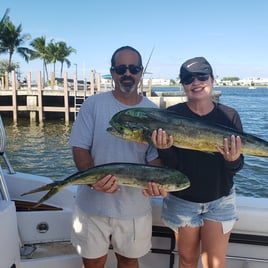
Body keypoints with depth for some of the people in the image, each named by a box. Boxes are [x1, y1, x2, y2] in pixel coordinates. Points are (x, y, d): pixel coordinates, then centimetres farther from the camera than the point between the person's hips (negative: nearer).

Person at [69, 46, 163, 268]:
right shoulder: (93, 104, -6)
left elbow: (155, 156, -1)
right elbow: (80, 147, -7)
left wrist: (155, 179, -23)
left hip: (135, 206, 1)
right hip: (93, 204, -1)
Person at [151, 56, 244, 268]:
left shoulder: (229, 116, -7)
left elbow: (236, 168, -6)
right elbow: (170, 166, -13)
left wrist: (233, 160, -28)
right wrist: (165, 149, -33)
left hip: (220, 200, 1)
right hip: (182, 200, 0)